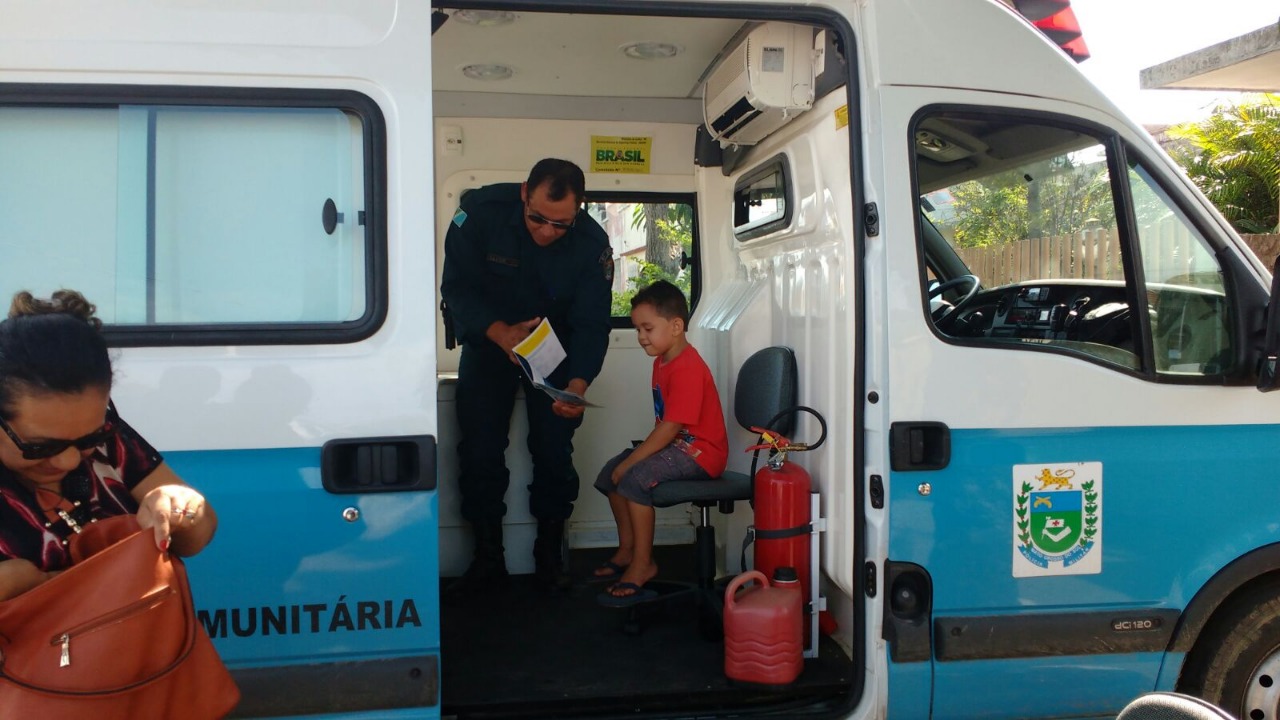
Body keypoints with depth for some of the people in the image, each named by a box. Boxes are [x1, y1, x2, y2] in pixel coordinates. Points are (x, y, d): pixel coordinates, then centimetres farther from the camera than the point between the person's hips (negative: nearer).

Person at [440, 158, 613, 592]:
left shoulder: (592, 243, -22)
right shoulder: (481, 211, -25)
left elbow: (592, 324, -20)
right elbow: (457, 287, -19)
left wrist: (578, 384, -36)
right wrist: (499, 332, -35)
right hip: (488, 339, 0)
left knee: (554, 451, -4)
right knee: (479, 449, -5)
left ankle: (549, 557, 13)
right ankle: (487, 560, 9)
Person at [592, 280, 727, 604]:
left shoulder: (687, 369, -22)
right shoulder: (662, 362, 10)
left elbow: (670, 428, -26)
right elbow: (664, 424, 10)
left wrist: (629, 462, -22)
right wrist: (625, 460, 0)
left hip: (700, 451, -11)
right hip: (676, 445, 11)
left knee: (635, 477, -27)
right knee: (610, 473, 9)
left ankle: (643, 564, -14)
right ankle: (627, 550, 20)